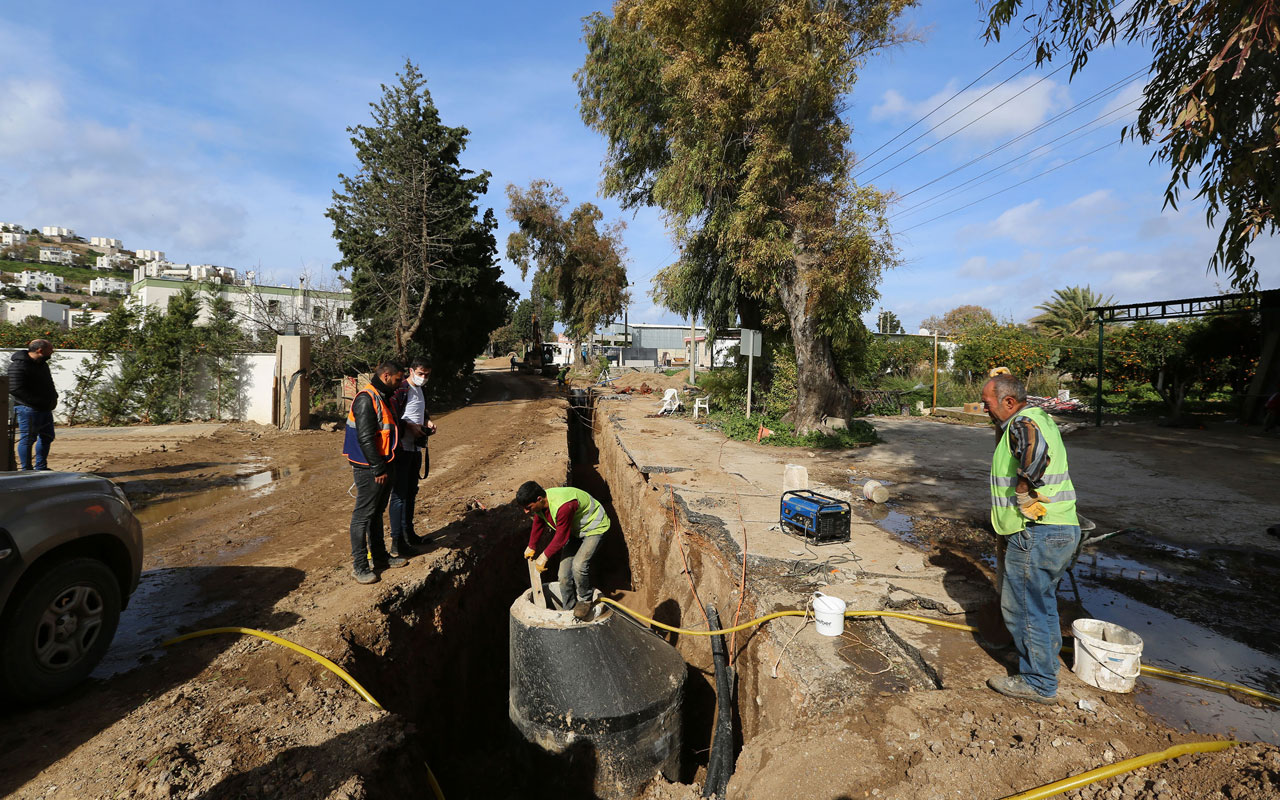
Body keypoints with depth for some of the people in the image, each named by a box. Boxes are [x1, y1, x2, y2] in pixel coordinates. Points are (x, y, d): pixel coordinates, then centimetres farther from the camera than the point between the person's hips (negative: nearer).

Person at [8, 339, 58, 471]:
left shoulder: (42, 364, 15)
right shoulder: (18, 365, -14)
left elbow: (48, 385, 26)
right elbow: (15, 389, -21)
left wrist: (53, 397, 7)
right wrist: (38, 401, -22)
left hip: (45, 409, 9)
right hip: (28, 409, -9)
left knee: (47, 437, 14)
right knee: (28, 439, -3)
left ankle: (41, 467, 25)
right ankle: (26, 470, 6)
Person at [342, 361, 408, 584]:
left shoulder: (383, 397, 14)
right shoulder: (366, 399, -18)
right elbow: (365, 438, -22)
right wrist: (379, 469, -21)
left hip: (382, 466, 10)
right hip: (369, 469, -10)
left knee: (377, 512, 18)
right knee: (363, 515, -1)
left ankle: (380, 556, 30)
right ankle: (359, 565, 7)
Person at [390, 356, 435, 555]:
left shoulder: (418, 390, 15)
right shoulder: (401, 389, -13)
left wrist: (428, 421, 10)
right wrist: (410, 426, -21)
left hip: (415, 448, 9)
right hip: (401, 448, -9)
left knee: (411, 492, 18)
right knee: (399, 494, -5)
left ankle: (408, 534, 31)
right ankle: (397, 542, 1)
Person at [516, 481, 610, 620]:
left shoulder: (563, 506, -40)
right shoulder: (539, 504, -12)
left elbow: (561, 537, -28)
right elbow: (538, 526, 10)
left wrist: (545, 556, -15)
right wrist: (531, 547, 23)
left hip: (594, 527, -8)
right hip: (574, 530, 8)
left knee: (578, 565, -26)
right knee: (564, 574, 2)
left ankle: (586, 600, 0)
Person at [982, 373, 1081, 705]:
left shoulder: (1022, 423, -18)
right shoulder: (1039, 417, 13)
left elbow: (1036, 450, -40)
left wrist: (1023, 493, -26)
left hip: (1036, 533, -11)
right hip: (1063, 529, 11)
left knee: (1023, 606, 2)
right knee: (1042, 601, 25)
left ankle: (1038, 684, 15)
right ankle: (1046, 660, 42)